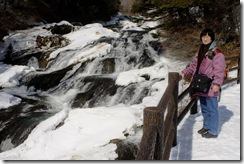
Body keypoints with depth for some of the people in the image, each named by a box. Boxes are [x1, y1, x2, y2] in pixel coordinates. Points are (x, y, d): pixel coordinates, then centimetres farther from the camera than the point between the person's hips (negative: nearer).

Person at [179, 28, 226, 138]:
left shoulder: (217, 53, -12)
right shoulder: (200, 52, 15)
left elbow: (219, 70, -17)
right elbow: (193, 65, 18)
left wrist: (217, 84, -25)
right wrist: (185, 72, 4)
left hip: (210, 87, -8)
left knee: (211, 109, 0)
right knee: (204, 108, 21)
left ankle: (213, 131, 11)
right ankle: (206, 126, 36)